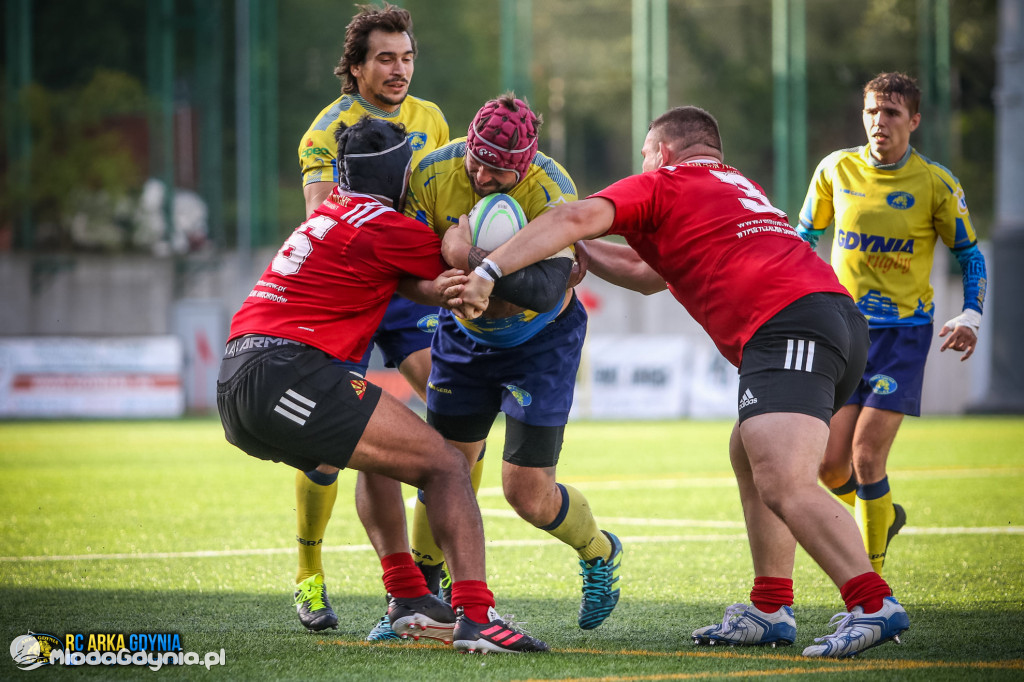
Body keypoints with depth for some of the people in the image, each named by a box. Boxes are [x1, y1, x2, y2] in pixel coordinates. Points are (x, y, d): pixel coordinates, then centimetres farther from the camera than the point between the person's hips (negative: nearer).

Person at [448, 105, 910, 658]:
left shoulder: (659, 186, 12)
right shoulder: (740, 187, 37)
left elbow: (575, 219, -5)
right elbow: (651, 275, 45)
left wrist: (489, 270, -7)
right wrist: (579, 251, 43)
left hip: (786, 327, -9)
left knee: (783, 485, -20)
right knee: (749, 456, 23)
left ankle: (874, 605, -34)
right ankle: (771, 611, 19)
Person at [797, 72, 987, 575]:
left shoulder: (936, 184, -6)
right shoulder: (837, 170, 0)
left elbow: (969, 254, 6)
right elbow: (804, 236, 16)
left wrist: (970, 316, -8)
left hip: (903, 330, -3)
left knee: (866, 457, -14)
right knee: (829, 464, -3)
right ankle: (885, 516, 30)